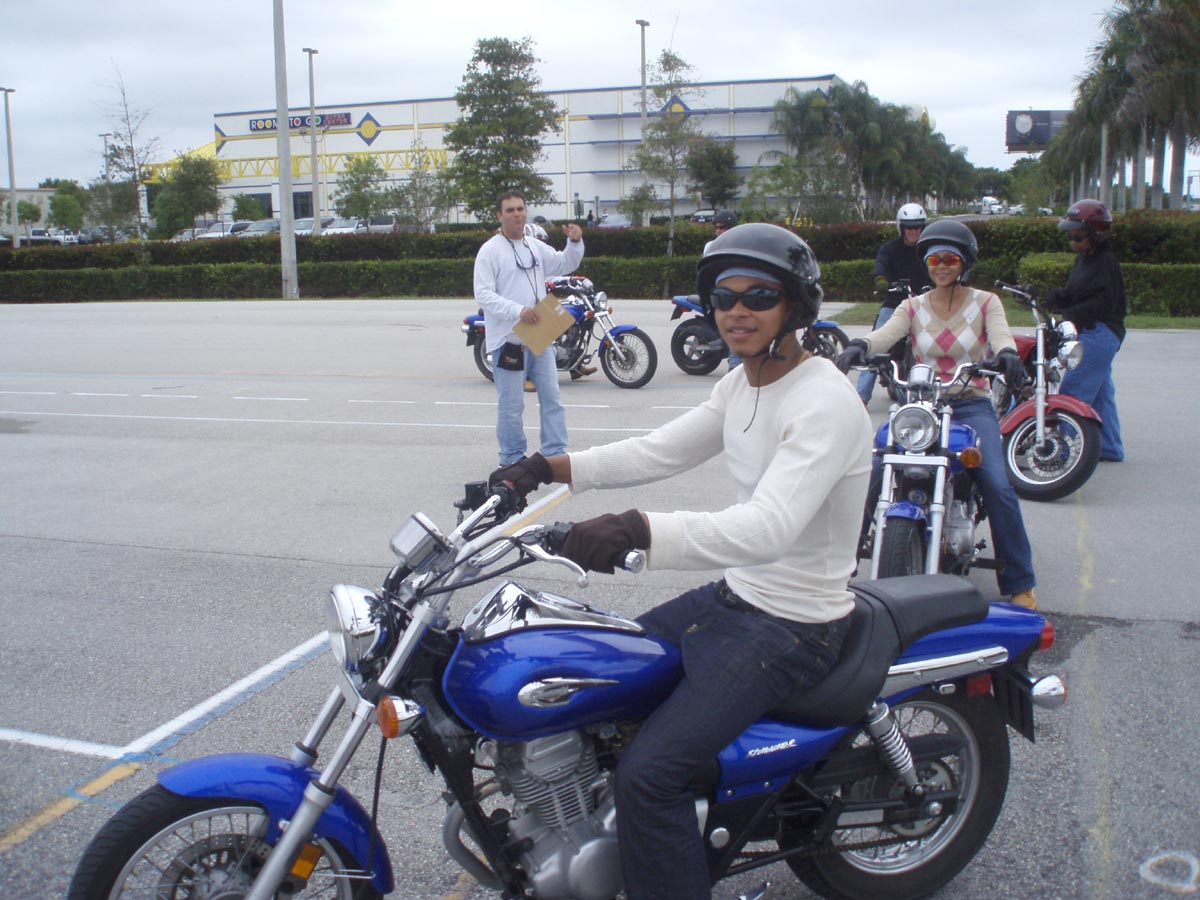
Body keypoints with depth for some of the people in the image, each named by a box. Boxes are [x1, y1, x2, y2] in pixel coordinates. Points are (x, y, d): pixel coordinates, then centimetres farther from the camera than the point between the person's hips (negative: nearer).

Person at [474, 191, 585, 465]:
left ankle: (555, 454, 15)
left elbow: (565, 264, 22)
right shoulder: (490, 250, -8)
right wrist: (518, 311, -27)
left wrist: (575, 242, 2)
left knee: (551, 396, 8)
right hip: (508, 339, -6)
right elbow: (483, 294, -15)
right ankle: (512, 458, 14)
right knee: (511, 406, 1)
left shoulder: (536, 247, 14)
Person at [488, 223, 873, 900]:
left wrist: (638, 531, -50)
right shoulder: (744, 384, 6)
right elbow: (662, 451, 10)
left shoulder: (825, 405, -24)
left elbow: (767, 529, -37)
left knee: (649, 773, -20)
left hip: (794, 630, -9)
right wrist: (551, 469, -1)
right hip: (734, 596, 10)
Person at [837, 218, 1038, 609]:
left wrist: (1007, 354, -39)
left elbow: (1000, 334, -14)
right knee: (870, 476, -19)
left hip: (972, 406, -1)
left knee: (998, 488, -22)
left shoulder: (985, 303, 7)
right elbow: (885, 334, -10)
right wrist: (857, 347, -34)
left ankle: (1020, 584, -8)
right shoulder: (913, 307, 10)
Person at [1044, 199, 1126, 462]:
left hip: (1099, 333, -10)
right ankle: (1110, 449, 23)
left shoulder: (1105, 262, -13)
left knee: (1072, 392, -13)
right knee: (1101, 393, 15)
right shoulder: (1084, 259, 16)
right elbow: (1074, 294, 15)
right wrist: (1058, 296, -5)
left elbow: (1104, 302, -22)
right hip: (1091, 334, 10)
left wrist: (1072, 315, -26)